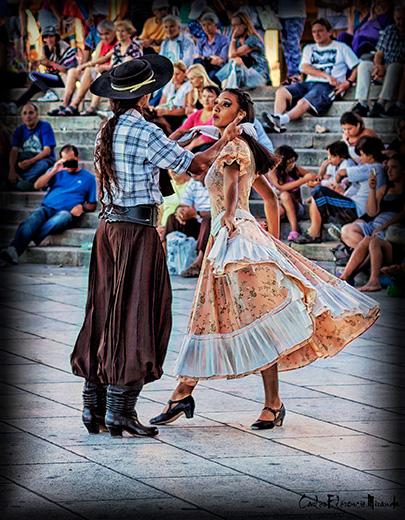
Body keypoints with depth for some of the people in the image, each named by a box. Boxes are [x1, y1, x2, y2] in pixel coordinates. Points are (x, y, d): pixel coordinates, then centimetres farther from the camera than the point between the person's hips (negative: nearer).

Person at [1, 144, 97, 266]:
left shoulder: (88, 177, 17)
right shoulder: (56, 171, 24)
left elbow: (92, 205, 17)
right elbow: (37, 185, 10)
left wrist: (82, 207, -5)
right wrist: (53, 171, 0)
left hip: (67, 212, -1)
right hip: (47, 208, 1)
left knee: (60, 219, -40)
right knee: (35, 217, -36)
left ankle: (23, 240, -40)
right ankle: (14, 250, -56)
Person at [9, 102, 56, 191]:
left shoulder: (45, 126, -7)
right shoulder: (20, 130, 4)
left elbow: (47, 150, -14)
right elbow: (14, 150, -8)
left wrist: (30, 161, -30)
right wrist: (12, 170, -26)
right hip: (25, 159, 4)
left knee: (42, 165, -40)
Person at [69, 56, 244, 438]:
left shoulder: (107, 131, 11)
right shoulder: (144, 132, -14)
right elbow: (192, 166, -6)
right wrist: (225, 139, 8)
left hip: (108, 226, 8)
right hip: (138, 230, -8)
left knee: (105, 313, 12)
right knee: (134, 316, -4)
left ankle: (93, 407, 15)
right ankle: (120, 412, -3)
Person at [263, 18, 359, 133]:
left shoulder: (341, 47, 14)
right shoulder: (309, 48, 26)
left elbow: (357, 67, 7)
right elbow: (305, 68, 7)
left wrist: (348, 83, -12)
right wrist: (326, 75, -9)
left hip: (328, 86, -6)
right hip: (309, 83, 6)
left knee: (303, 103, -33)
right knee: (281, 92, -21)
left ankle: (281, 120, -58)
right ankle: (278, 123, -41)